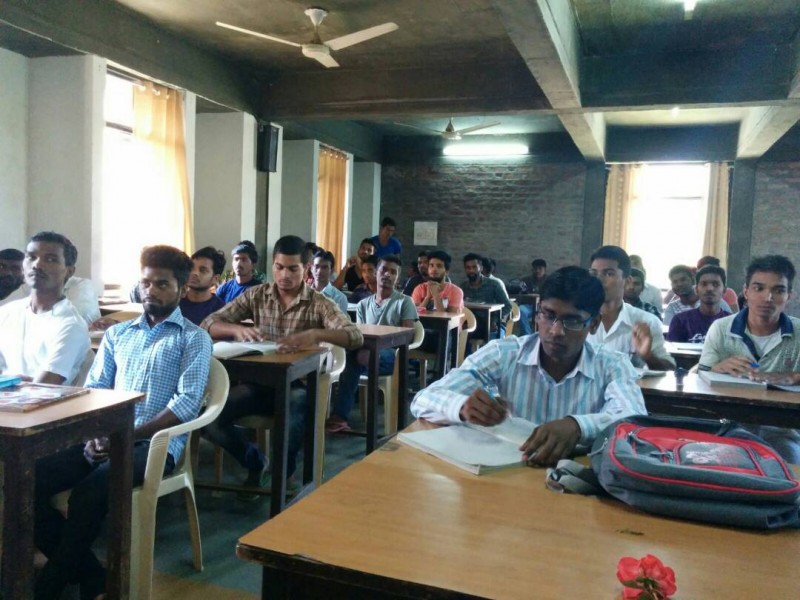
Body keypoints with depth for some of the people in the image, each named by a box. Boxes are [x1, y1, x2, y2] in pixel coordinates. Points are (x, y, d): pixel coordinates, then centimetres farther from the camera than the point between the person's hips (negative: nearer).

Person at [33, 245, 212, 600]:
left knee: (88, 493, -31)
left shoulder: (194, 338, 4)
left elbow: (187, 403, -7)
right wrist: (93, 435, -6)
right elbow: (92, 390, 15)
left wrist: (127, 436, -16)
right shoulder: (116, 334, 20)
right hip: (104, 438, 5)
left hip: (154, 442, -5)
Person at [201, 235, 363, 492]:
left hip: (298, 384, -3)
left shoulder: (319, 303, -5)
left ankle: (284, 470, 2)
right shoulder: (256, 295, 4)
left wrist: (316, 334, -38)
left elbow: (356, 337, -19)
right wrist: (236, 329, -25)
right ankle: (256, 463, 10)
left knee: (293, 420, -36)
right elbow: (208, 324, -1)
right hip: (259, 381, 3)